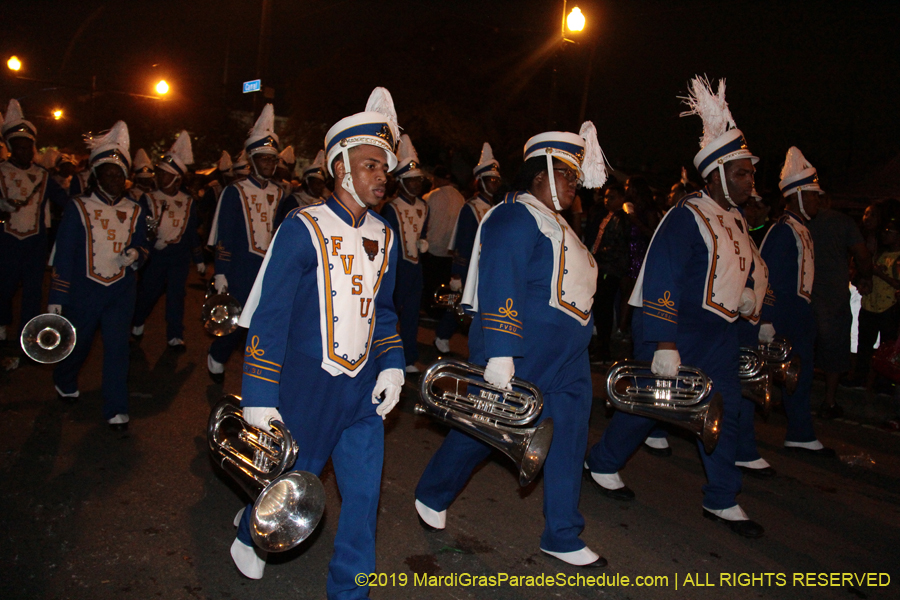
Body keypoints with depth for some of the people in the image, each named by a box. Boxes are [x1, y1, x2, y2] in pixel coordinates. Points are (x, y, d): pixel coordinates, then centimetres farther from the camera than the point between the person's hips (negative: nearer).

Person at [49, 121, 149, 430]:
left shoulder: (135, 212, 7)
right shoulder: (78, 207, -2)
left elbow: (143, 247, 16)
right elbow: (63, 254, -3)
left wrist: (135, 254, -10)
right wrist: (56, 297, -6)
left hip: (122, 292, 2)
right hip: (83, 291, -1)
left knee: (117, 348, -2)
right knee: (77, 343, 14)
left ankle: (116, 410, 7)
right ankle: (64, 383, 46)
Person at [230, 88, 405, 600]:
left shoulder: (384, 237, 6)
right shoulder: (304, 228, -12)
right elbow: (269, 316, -13)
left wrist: (392, 364, 2)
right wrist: (259, 397, -15)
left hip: (364, 391, 5)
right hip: (306, 389, -4)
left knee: (364, 493, 7)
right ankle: (252, 536, 49)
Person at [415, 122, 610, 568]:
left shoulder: (553, 222, 17)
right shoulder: (516, 217, -15)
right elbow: (501, 288, -25)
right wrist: (500, 355, -30)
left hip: (565, 361, 9)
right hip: (521, 356, -9)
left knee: (569, 439, 9)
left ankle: (562, 538, 23)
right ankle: (431, 496, 32)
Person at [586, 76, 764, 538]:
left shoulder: (735, 219, 13)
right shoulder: (686, 217, -17)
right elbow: (661, 281, -24)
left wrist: (746, 291, 11)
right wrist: (664, 346, -28)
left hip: (718, 331, 9)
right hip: (675, 328, -9)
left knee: (726, 410, 8)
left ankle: (722, 501, 21)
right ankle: (603, 464, 26)